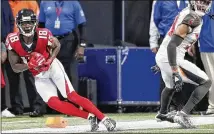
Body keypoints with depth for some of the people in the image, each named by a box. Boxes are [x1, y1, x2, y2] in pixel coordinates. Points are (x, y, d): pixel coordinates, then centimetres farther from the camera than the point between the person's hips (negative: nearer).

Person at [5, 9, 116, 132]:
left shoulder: (43, 35, -24)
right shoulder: (13, 41, -20)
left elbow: (57, 45, -1)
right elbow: (15, 67, -13)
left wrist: (50, 59, -18)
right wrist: (30, 65, -30)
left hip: (52, 66, -2)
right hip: (39, 76, 3)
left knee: (72, 96, -14)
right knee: (53, 103, -16)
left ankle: (104, 119, -14)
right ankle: (90, 117, -12)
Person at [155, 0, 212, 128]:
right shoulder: (191, 19, -22)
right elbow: (172, 45, -29)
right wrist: (175, 72, -33)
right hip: (172, 59, -10)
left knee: (171, 86, 37)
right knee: (206, 83, -11)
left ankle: (163, 113, 62)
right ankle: (183, 114, -19)